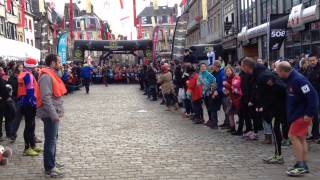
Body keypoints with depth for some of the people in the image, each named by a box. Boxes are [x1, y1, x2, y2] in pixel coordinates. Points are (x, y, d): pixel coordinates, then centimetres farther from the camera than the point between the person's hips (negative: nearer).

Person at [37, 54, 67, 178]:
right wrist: (53, 114, -25)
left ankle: (52, 163, 30)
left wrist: (57, 112, 19)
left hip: (54, 113, 10)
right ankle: (49, 168, 4)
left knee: (53, 139, 18)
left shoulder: (52, 75, 14)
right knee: (50, 140, -4)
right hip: (50, 114, -10)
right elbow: (46, 98, -25)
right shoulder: (46, 77, -19)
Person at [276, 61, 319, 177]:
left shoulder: (298, 80, -24)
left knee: (293, 136, -9)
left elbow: (312, 96, -25)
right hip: (297, 112, 10)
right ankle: (303, 165, 21)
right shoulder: (290, 79, 5)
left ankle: (300, 166, -3)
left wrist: (309, 113, -23)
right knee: (301, 138, 13)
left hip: (303, 113, -10)